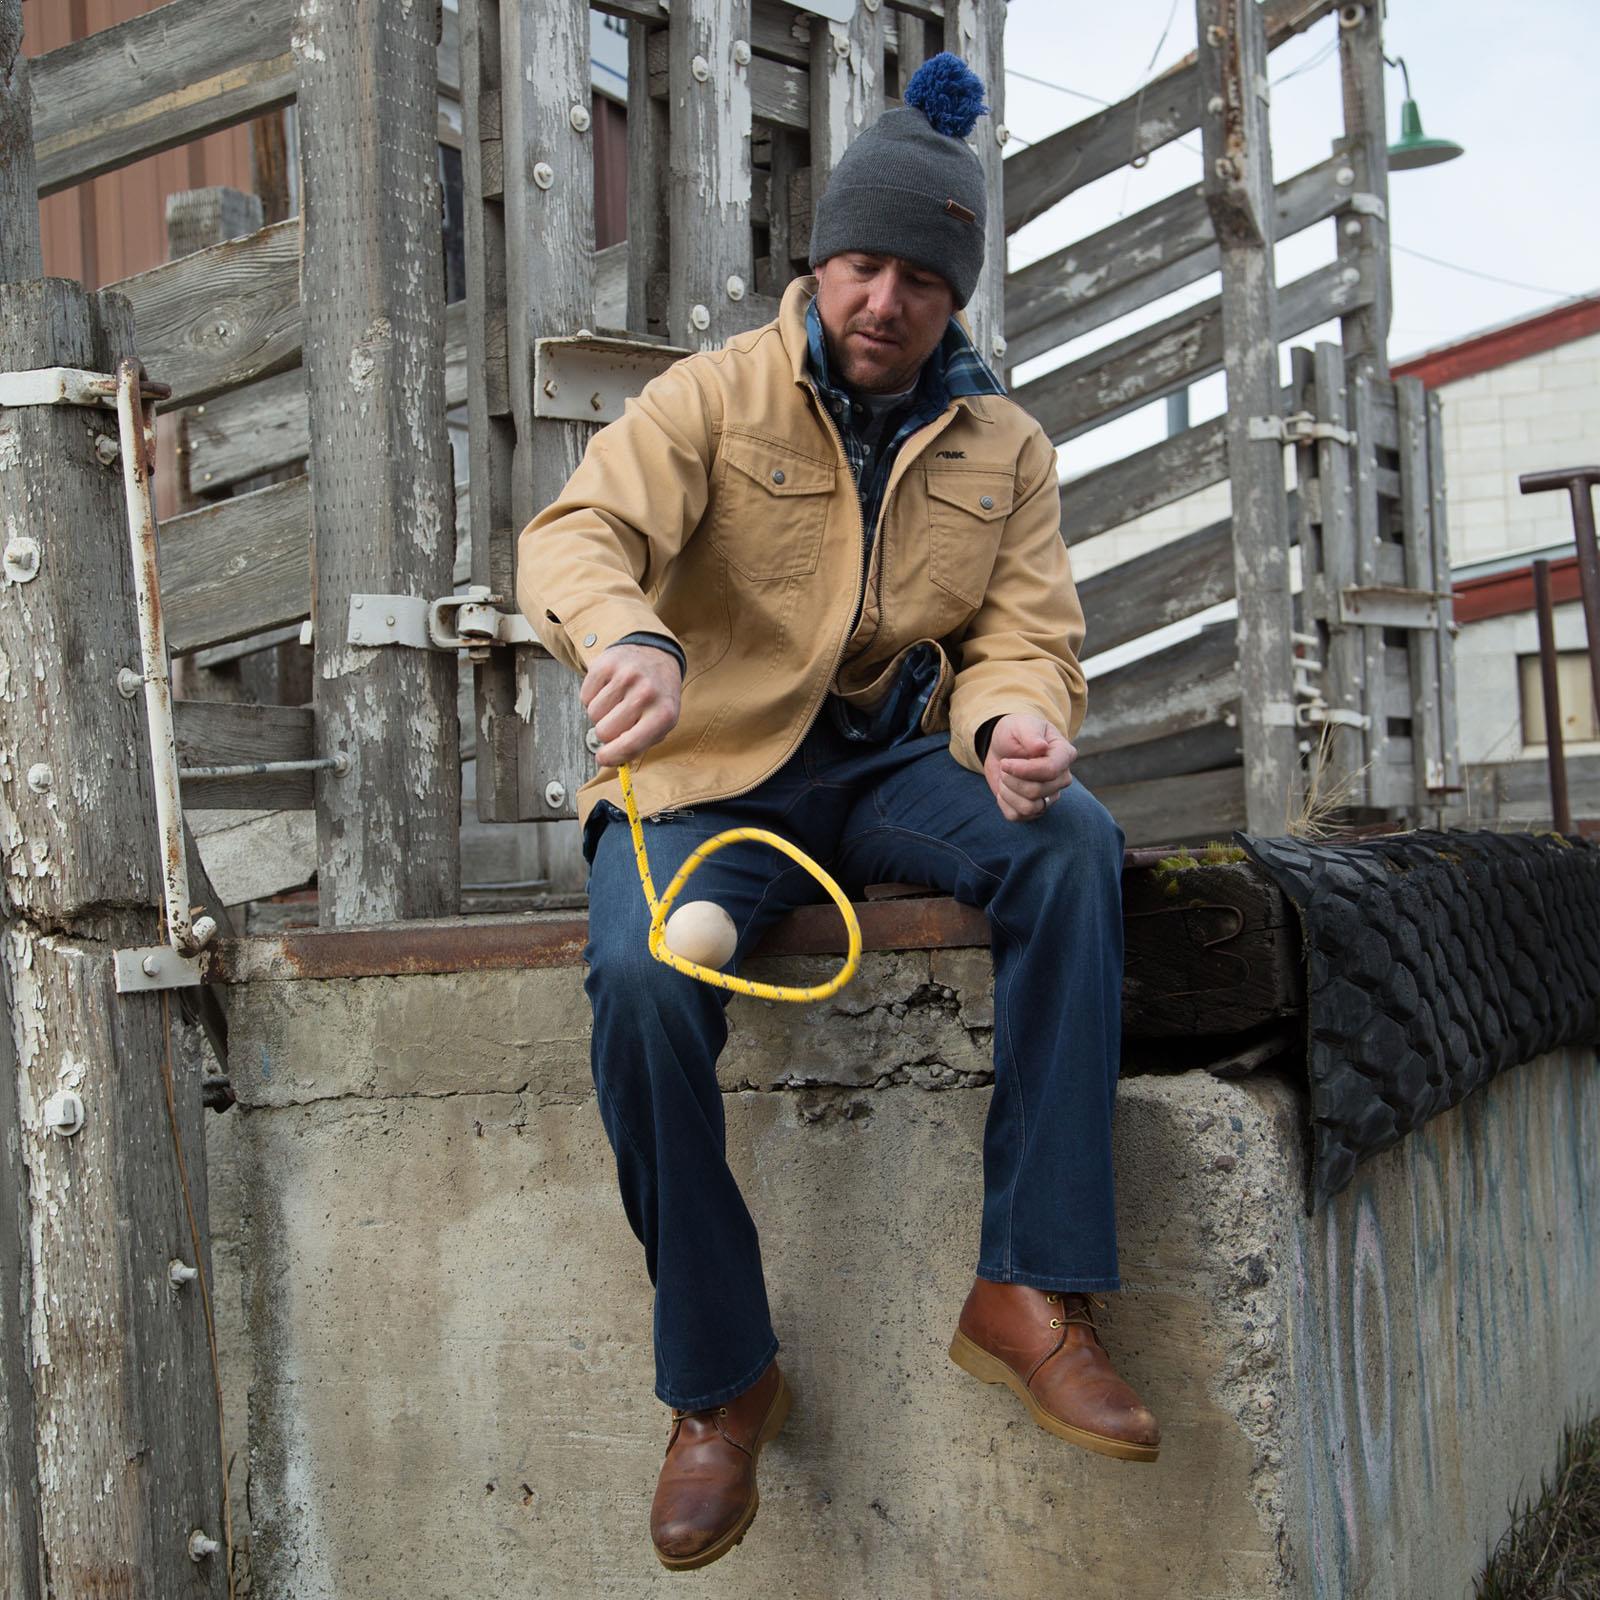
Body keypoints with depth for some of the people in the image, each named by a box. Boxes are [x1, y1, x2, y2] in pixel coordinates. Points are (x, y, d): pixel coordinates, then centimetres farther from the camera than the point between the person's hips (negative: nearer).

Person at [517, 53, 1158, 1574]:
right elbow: (577, 530, -16)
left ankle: (1029, 1286, -26)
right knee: (641, 977, -33)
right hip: (712, 762, -2)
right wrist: (628, 635, -41)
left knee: (1071, 843, -30)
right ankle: (719, 1378, -14)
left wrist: (1013, 718, -23)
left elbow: (1029, 635, 4)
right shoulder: (716, 394, -1)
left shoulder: (1003, 447, 9)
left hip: (896, 758, 3)